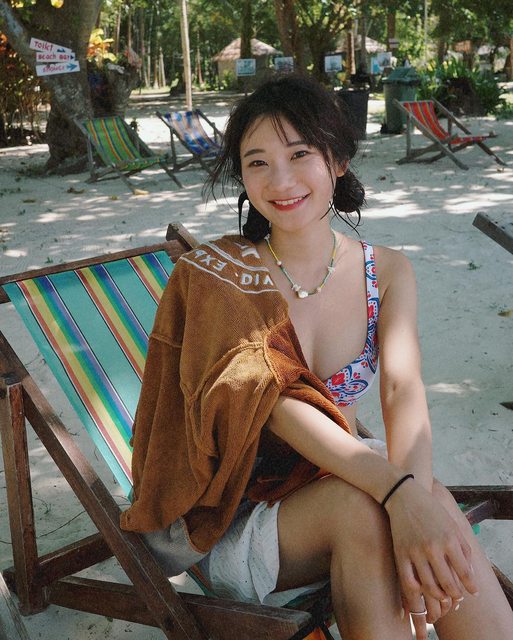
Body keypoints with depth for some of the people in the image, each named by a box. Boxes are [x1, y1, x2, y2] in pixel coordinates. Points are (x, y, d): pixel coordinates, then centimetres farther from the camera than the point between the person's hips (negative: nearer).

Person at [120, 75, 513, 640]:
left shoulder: (386, 271, 0)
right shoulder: (214, 273, -11)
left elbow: (403, 388, -15)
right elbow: (273, 399, -24)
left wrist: (418, 491, -36)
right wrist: (396, 487, -39)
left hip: (339, 483, 3)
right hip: (233, 518, -2)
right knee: (362, 505, -33)